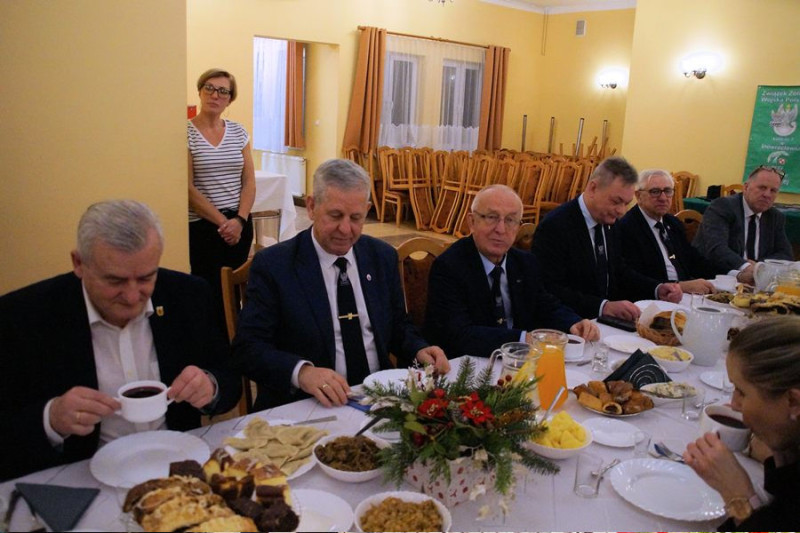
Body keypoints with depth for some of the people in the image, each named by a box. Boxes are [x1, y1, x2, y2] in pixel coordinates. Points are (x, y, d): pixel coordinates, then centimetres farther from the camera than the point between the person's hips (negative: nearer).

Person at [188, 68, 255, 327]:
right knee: (212, 293, -1)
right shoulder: (186, 133, -4)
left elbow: (249, 182, 6)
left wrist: (239, 220, -9)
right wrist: (222, 222, -12)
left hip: (240, 224, 4)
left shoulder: (238, 131, 8)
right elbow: (188, 188, -9)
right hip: (202, 227, -4)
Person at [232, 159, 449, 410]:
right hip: (306, 407, -3)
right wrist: (301, 371, -28)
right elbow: (248, 347, -11)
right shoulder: (273, 265, -6)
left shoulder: (383, 257, 7)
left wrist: (418, 351, -4)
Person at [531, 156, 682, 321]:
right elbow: (552, 291, -23)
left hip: (607, 320, 8)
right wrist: (604, 306, -32)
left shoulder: (608, 221, 7)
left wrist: (658, 289, 2)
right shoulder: (555, 227, -18)